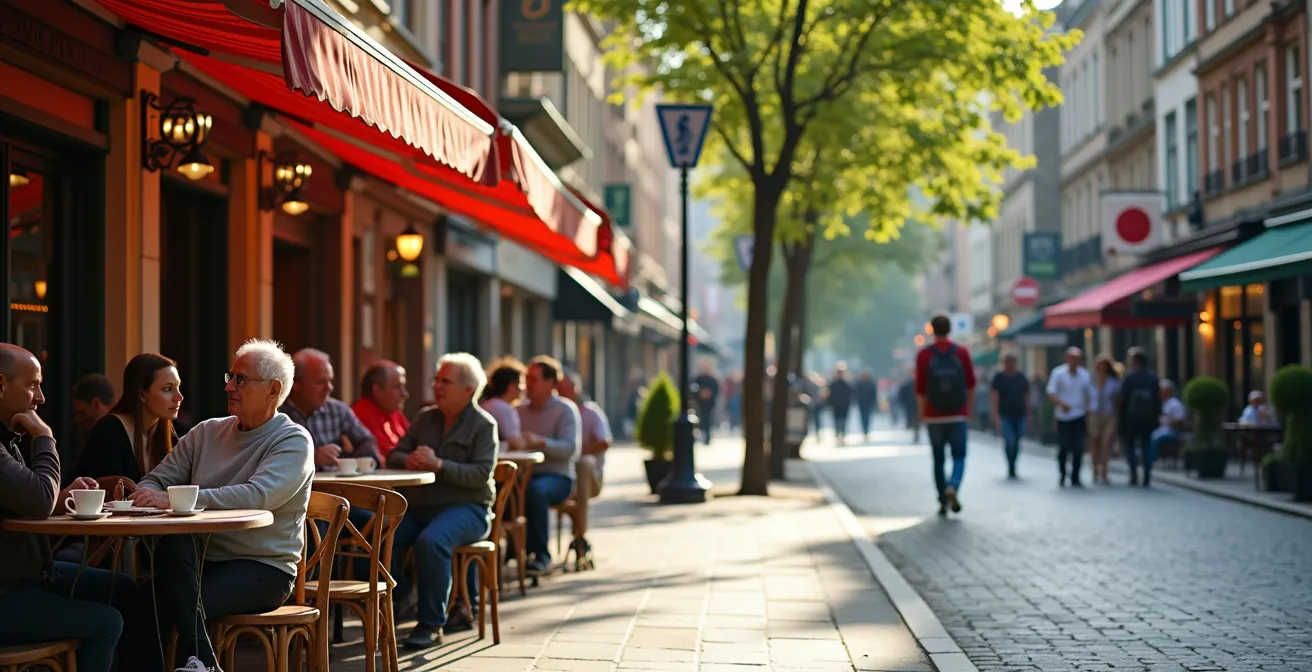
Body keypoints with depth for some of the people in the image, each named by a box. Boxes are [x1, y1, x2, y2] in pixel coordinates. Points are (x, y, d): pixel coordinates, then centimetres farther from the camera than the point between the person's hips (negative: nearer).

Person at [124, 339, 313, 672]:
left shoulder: (293, 441, -6)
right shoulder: (206, 432, 13)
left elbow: (256, 496, -22)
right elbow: (158, 479, 12)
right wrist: (148, 494, -14)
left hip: (264, 569, -5)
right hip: (203, 561, 5)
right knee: (172, 543, -31)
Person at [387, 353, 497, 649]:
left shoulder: (483, 425, -1)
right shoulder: (425, 417, 16)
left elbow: (481, 474, -14)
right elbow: (393, 456, 13)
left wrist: (439, 465, -24)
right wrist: (408, 460, -11)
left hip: (465, 506, -5)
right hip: (418, 506, 5)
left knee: (430, 541, -35)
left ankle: (431, 625, -25)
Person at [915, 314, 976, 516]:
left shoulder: (923, 355, -4)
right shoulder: (962, 352, -2)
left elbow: (920, 389, -3)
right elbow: (971, 385, 2)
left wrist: (923, 414, 10)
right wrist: (968, 408, 14)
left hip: (934, 417, 0)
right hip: (958, 416, 0)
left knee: (938, 460, 10)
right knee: (959, 456, 5)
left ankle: (943, 502, 11)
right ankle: (953, 487, -22)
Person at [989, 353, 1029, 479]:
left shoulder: (1021, 378, 9)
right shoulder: (999, 377, -2)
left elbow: (1026, 396, 14)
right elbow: (993, 397, -7)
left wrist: (1028, 414, 11)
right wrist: (995, 415, -16)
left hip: (1019, 416, 4)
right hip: (1005, 416, -4)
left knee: (1016, 444, 7)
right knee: (1009, 442, -16)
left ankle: (1012, 469, 19)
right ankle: (1011, 469, -7)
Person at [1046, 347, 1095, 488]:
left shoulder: (1085, 375, 4)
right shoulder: (1058, 373, -5)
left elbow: (1090, 396, 12)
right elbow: (1051, 394, -10)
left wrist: (1089, 416, 7)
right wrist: (1061, 403, -30)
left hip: (1079, 417, 1)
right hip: (1063, 417, -1)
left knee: (1078, 449, -7)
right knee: (1063, 448, 3)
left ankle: (1075, 478, 1)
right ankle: (1062, 475, 26)